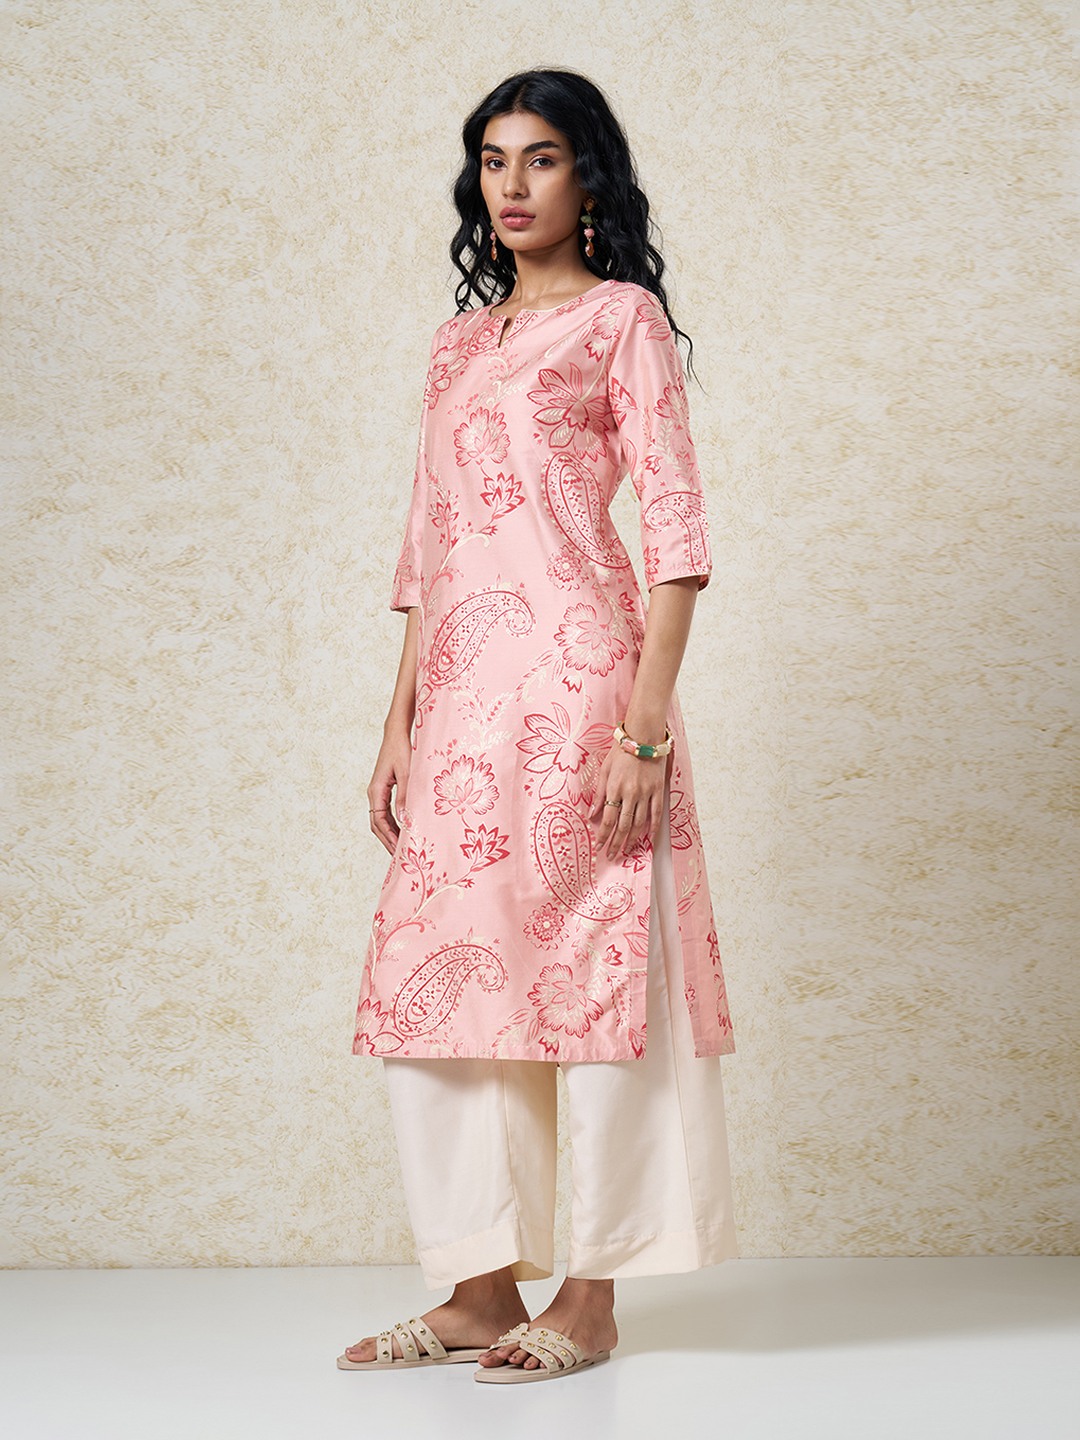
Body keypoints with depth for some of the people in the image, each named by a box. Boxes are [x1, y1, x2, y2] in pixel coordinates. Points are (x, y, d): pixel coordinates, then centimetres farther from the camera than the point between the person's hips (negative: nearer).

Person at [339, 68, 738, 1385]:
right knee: (438, 973, 4)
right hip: (461, 687, 7)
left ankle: (591, 1298, 5)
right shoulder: (459, 341, 20)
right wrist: (398, 722, 12)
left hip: (577, 670, -6)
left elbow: (674, 530, -6)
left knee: (592, 965, -4)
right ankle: (482, 1286, 14)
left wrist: (644, 721, -15)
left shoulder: (622, 316, 3)